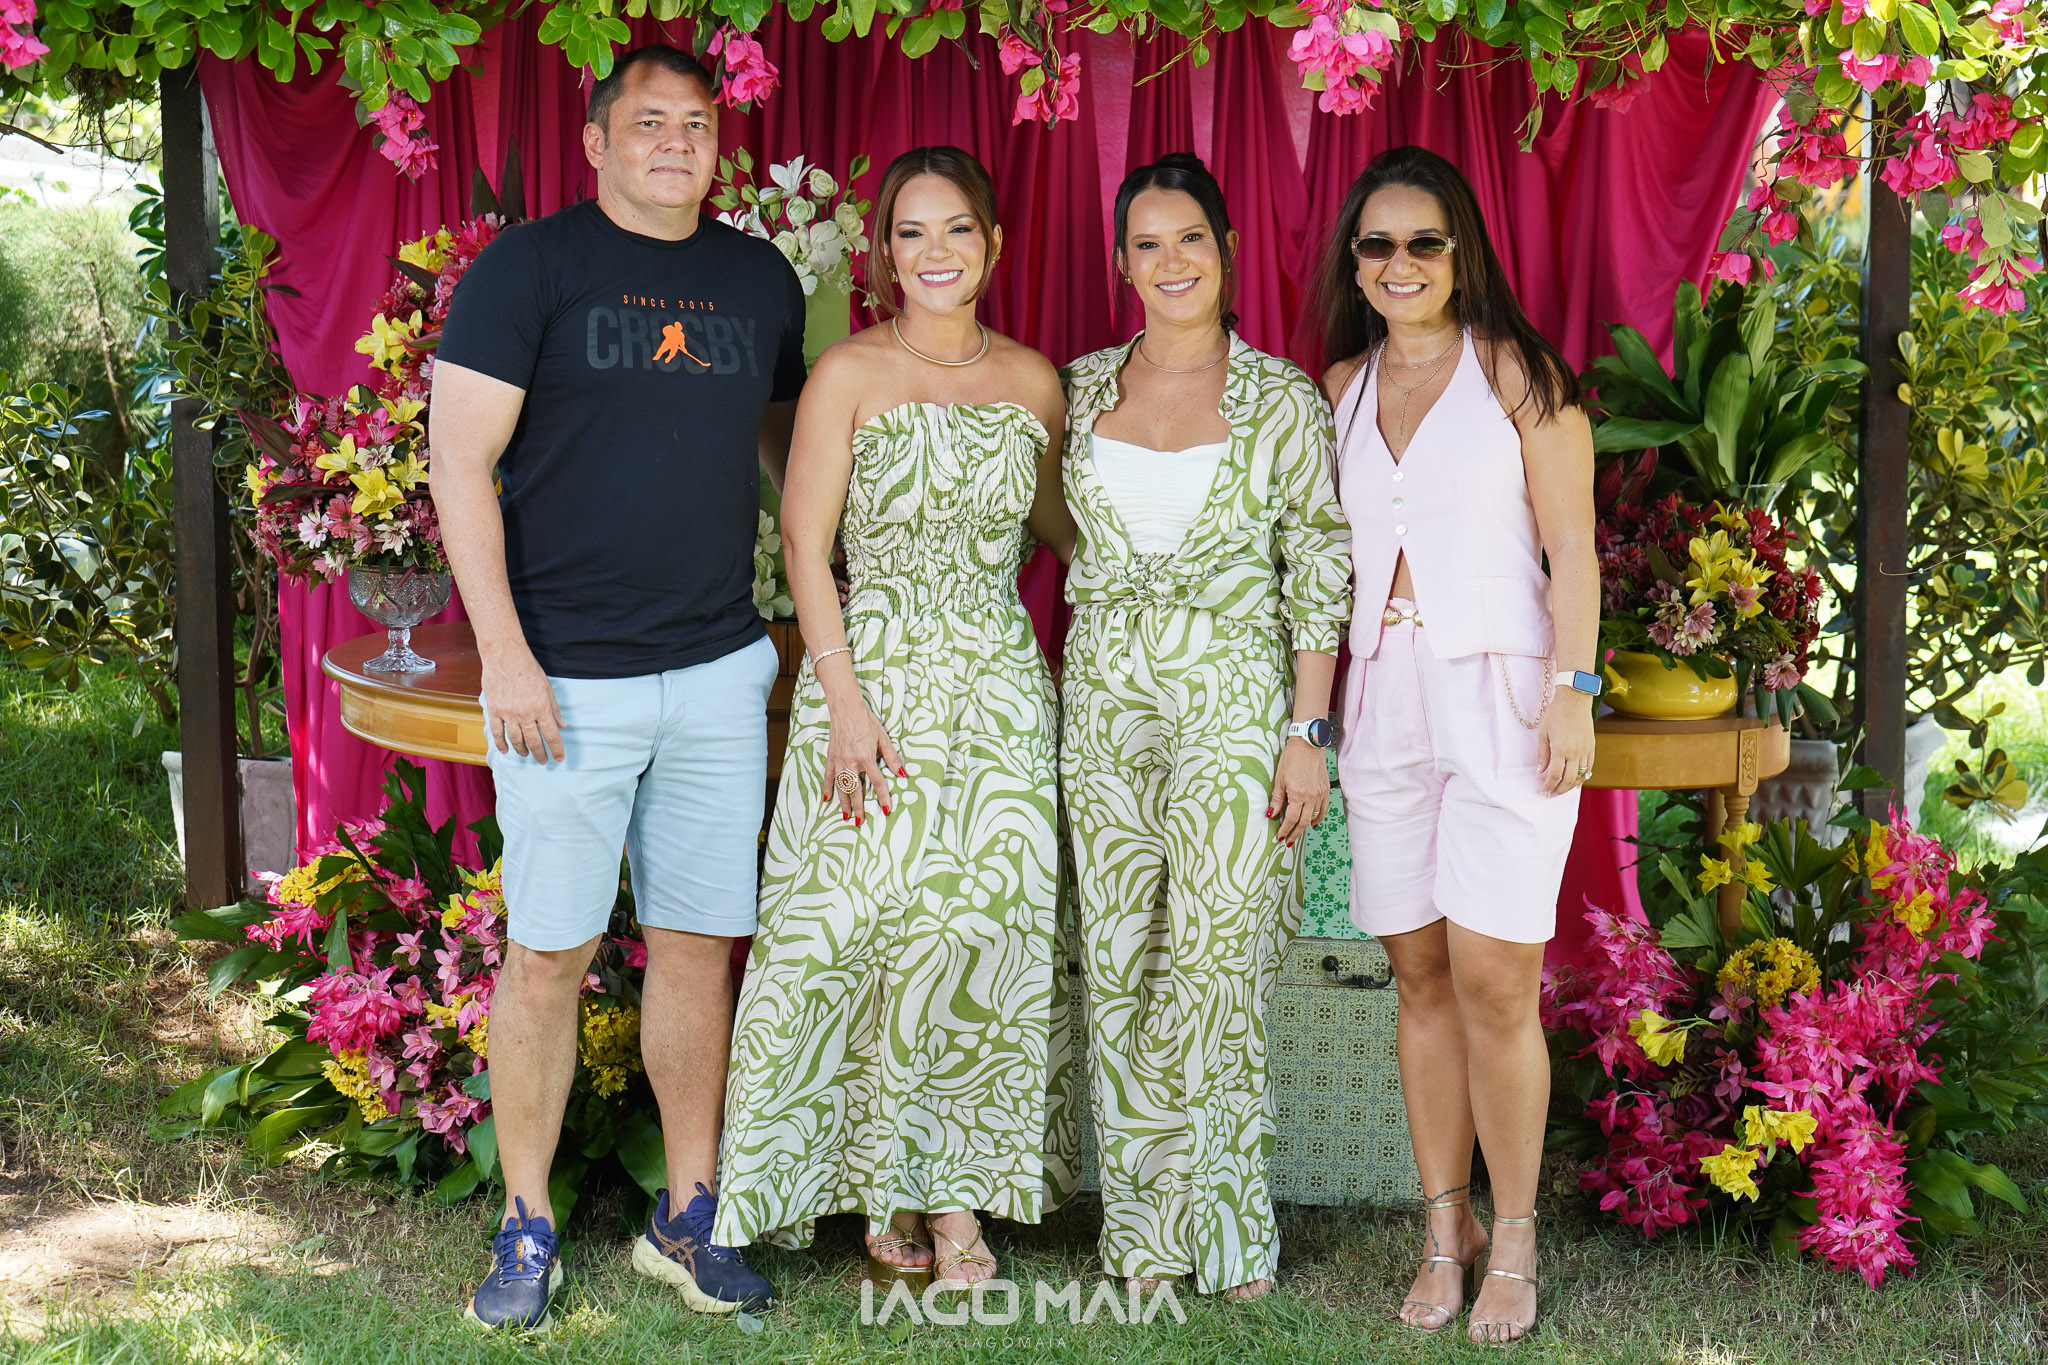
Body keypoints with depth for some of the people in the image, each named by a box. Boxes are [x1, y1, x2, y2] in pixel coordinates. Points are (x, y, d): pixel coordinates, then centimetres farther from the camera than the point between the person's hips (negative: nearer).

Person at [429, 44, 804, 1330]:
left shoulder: (762, 280, 11)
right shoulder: (529, 266, -3)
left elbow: (791, 443, 24)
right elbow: (462, 467, -6)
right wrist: (505, 653, -13)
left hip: (720, 670, 4)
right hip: (567, 678, -4)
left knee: (699, 944, 9)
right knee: (549, 953, 2)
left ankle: (688, 1218, 21)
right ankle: (529, 1227, 17)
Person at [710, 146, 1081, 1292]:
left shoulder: (1035, 379, 8)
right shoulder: (850, 373, -3)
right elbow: (806, 542, -5)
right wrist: (845, 697, -12)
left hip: (1001, 683, 3)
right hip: (876, 677, -3)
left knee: (989, 925, 1)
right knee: (879, 925, -1)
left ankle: (961, 1193, 13)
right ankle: (887, 1191, 15)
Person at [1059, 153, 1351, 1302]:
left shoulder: (1282, 399, -1)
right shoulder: (1083, 387, 9)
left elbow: (1318, 573, -3)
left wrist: (1309, 733, -9)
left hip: (1234, 701, -3)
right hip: (1106, 700, 3)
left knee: (1217, 963, -4)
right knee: (1122, 968, 4)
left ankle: (1223, 1234, 13)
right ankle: (1145, 1238, 16)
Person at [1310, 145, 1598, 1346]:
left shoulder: (1515, 368, -1)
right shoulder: (1344, 384, 12)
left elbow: (1572, 548, -3)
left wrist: (1573, 691, -11)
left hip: (1501, 692, -4)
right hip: (1384, 700, 4)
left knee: (1493, 980, -7)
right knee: (1421, 977, 7)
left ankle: (1515, 1243, 8)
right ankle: (1447, 1227, 18)